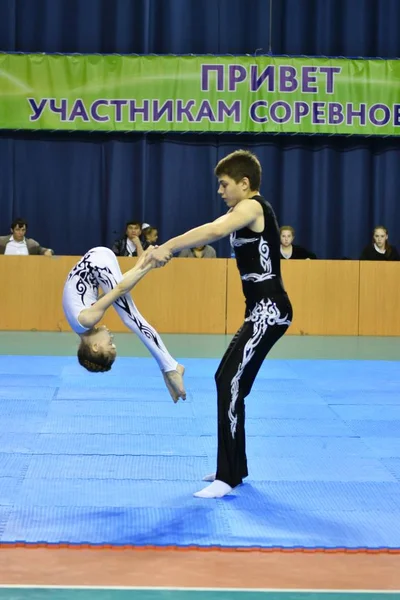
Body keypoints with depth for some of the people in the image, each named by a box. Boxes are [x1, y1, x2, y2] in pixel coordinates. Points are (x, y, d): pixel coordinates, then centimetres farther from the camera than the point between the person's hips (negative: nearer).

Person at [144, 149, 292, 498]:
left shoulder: (252, 207, -14)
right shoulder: (244, 213, 21)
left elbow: (213, 232, -29)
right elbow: (214, 231, 13)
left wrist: (168, 247, -29)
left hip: (269, 311, -11)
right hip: (263, 311, 11)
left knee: (231, 384, -16)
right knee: (229, 381, 16)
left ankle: (227, 478, -15)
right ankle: (235, 467, 27)